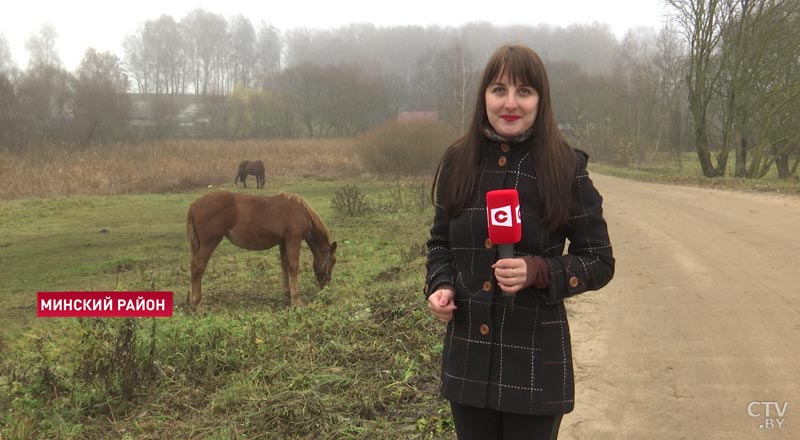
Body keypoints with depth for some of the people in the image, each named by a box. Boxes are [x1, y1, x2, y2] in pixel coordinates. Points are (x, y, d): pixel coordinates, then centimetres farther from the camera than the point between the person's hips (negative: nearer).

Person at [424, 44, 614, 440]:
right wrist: (440, 286, -5)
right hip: (467, 357, 3)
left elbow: (599, 261, -4)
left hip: (534, 361, -3)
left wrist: (538, 272, -21)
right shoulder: (457, 161, 1)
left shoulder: (566, 168, -9)